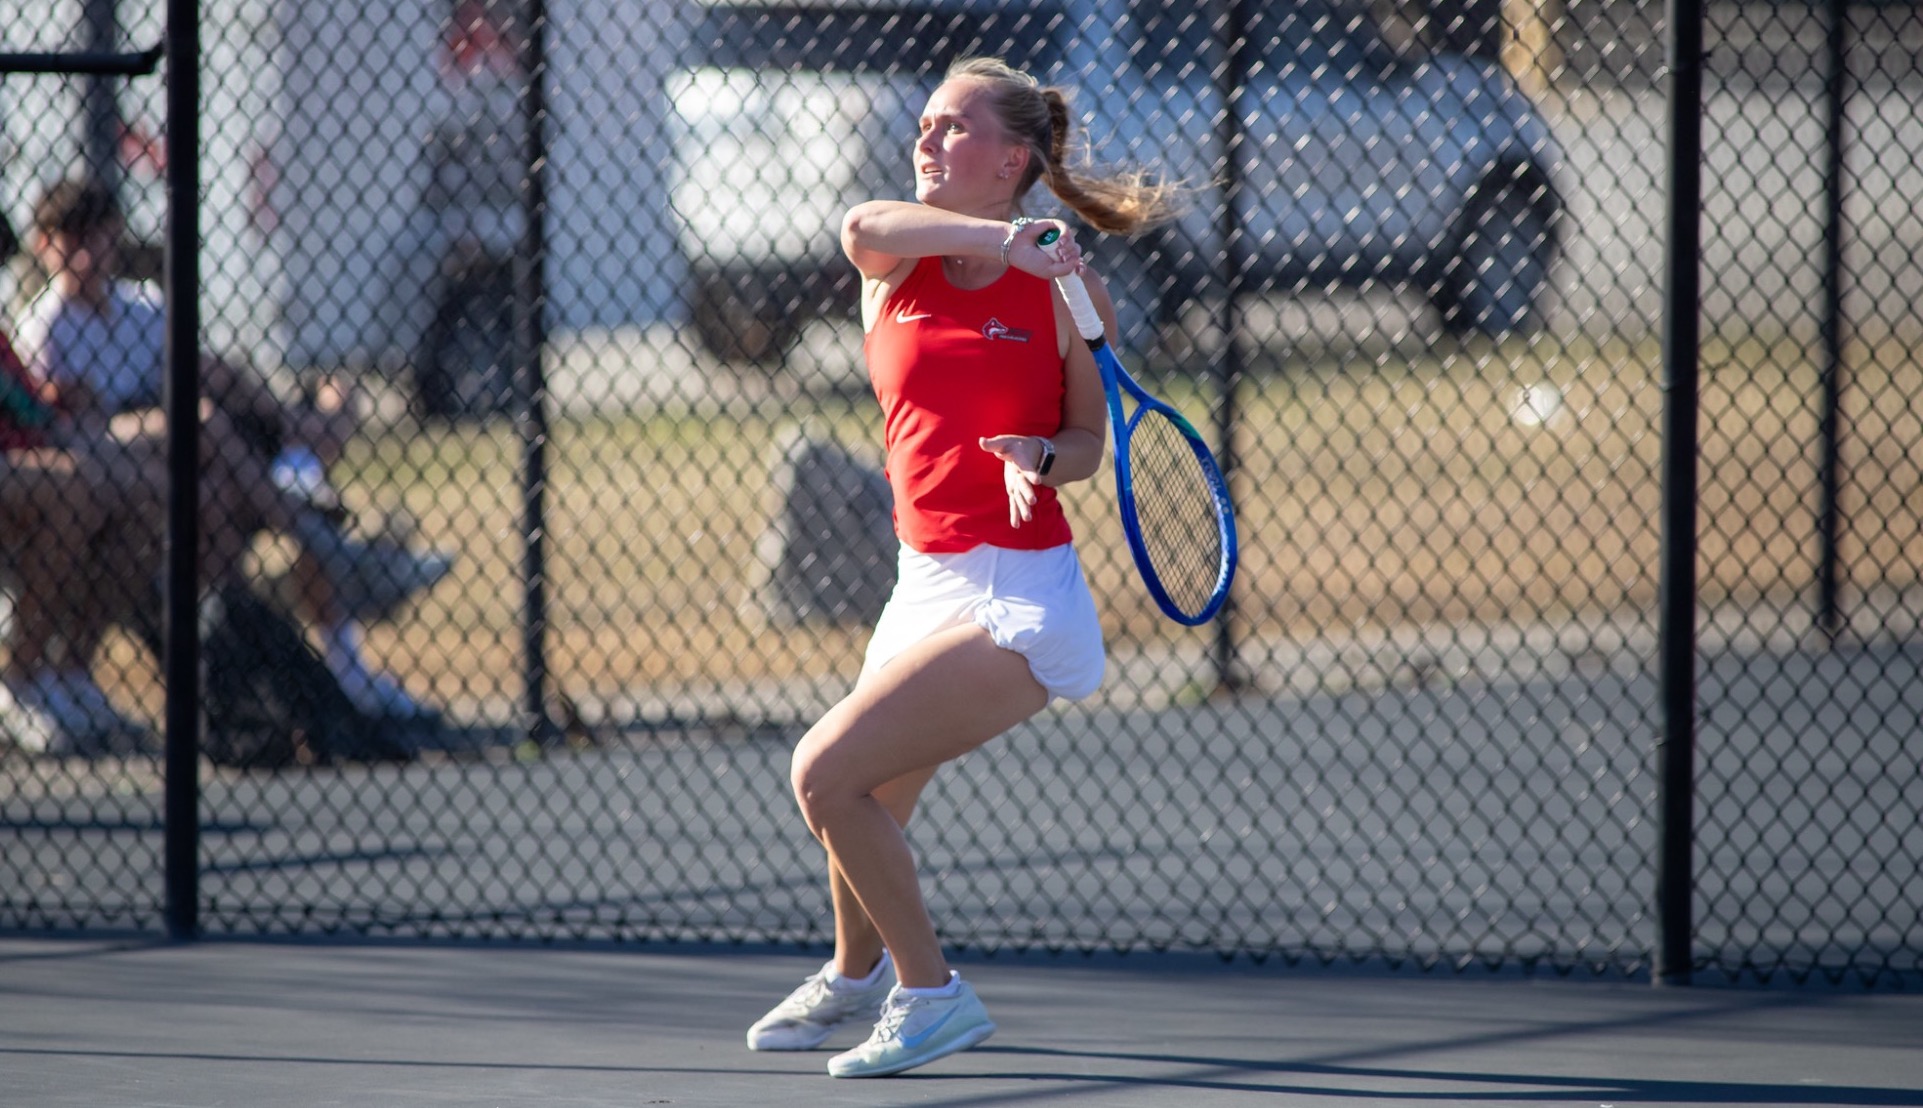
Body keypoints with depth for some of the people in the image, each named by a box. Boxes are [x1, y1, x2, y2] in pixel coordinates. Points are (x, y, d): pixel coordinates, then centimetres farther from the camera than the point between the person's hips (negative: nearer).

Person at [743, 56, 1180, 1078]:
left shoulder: (1065, 291, -7)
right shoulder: (899, 261, 2)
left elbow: (1089, 441, 1)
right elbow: (864, 225, -23)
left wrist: (1042, 459, -22)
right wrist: (1001, 238, -35)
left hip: (1016, 599, -6)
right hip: (927, 580, 6)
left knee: (826, 772, -18)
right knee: (860, 803, 20)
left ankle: (930, 993, -4)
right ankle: (855, 976, 51)